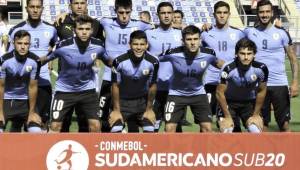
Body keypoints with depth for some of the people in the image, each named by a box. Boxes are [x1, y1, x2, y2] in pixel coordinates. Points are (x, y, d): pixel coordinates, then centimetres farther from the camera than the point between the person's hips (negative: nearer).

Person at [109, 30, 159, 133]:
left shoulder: (153, 62, -19)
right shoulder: (119, 61, -24)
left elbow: (152, 86, -5)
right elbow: (115, 85, -11)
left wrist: (149, 109, 2)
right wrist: (116, 110, -7)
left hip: (142, 101, 2)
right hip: (122, 101, -2)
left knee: (149, 131, -1)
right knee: (116, 131, -13)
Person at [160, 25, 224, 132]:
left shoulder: (208, 54, -22)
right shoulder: (173, 54, -27)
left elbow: (218, 63, 2)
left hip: (198, 93, 2)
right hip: (176, 93, -2)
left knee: (207, 128, -5)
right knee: (170, 128, -9)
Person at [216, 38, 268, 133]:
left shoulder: (261, 69, -22)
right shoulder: (228, 69, -29)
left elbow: (261, 91, -5)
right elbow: (220, 93, -17)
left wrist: (256, 115, -1)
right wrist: (227, 117, -12)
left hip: (250, 103, 2)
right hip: (229, 102, -2)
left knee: (256, 131, -15)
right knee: (226, 131, -17)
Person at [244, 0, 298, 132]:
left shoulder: (281, 33, 1)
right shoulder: (249, 32, 5)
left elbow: (293, 59, 2)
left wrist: (295, 82, -7)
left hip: (280, 84, -2)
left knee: (284, 124, -2)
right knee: (262, 124, 7)